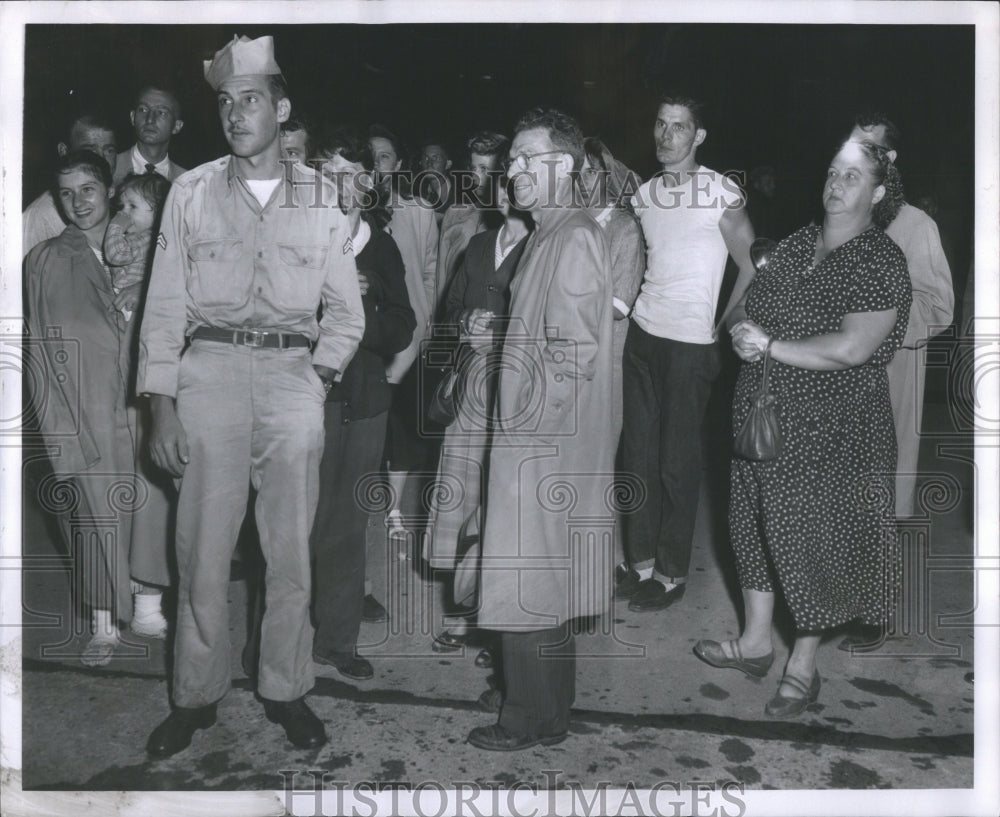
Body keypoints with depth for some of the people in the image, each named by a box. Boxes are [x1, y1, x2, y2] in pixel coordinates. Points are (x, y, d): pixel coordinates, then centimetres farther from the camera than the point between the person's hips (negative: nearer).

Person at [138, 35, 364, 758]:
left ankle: (286, 690, 19)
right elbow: (165, 306, 6)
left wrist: (318, 375, -3)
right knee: (203, 548, 1)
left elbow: (347, 311, 11)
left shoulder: (321, 198, 7)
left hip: (294, 371, 0)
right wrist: (162, 407, -1)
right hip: (209, 368, 0)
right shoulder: (191, 193, 8)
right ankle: (196, 697, 17)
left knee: (291, 549, 3)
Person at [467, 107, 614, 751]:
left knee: (529, 575, 1)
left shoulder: (574, 239, -15)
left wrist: (528, 416, -16)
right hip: (531, 436, 10)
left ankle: (536, 718, 16)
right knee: (542, 576, 18)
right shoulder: (547, 235, 15)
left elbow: (573, 352, -21)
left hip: (545, 440, -10)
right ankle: (545, 696, 33)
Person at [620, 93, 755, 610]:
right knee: (639, 452, 8)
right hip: (641, 334, 6)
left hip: (690, 344, -5)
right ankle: (642, 561, 21)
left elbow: (753, 266, -4)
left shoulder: (720, 193, -7)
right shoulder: (643, 193, 9)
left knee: (677, 461, 0)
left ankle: (672, 573, 14)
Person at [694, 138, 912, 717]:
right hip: (763, 413, 7)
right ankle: (756, 642, 34)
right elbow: (746, 308, 12)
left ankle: (804, 668, 22)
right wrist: (742, 330, -11)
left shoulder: (881, 262, -13)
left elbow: (851, 348, -25)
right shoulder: (798, 244, 9)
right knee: (758, 522, 16)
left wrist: (770, 345, -18)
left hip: (829, 430, -7)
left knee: (814, 537, 4)